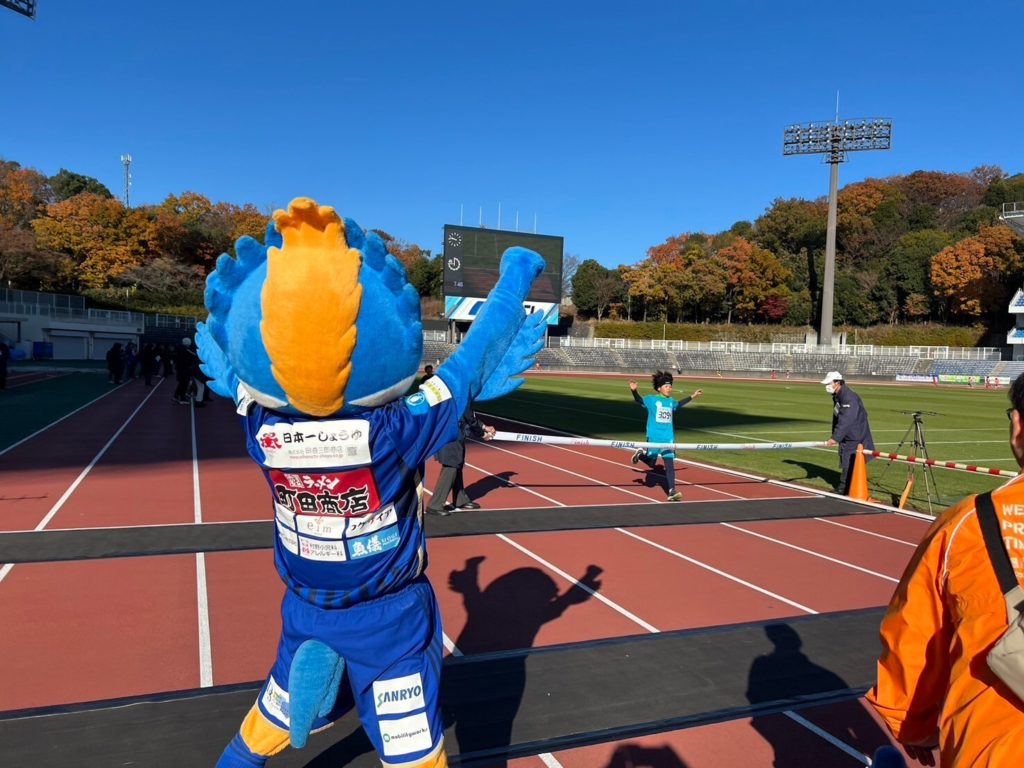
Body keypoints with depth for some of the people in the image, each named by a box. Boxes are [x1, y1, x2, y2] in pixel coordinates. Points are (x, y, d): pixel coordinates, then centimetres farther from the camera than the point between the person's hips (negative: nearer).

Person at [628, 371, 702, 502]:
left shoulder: (671, 401, 14)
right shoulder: (651, 399, -3)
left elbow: (678, 404, 35)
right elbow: (639, 400, -14)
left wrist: (692, 396, 40)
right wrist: (634, 390, -34)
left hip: (668, 438, 4)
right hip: (654, 437, -4)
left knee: (670, 464, -3)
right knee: (651, 463, 7)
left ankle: (672, 492, -4)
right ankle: (641, 453, 39)